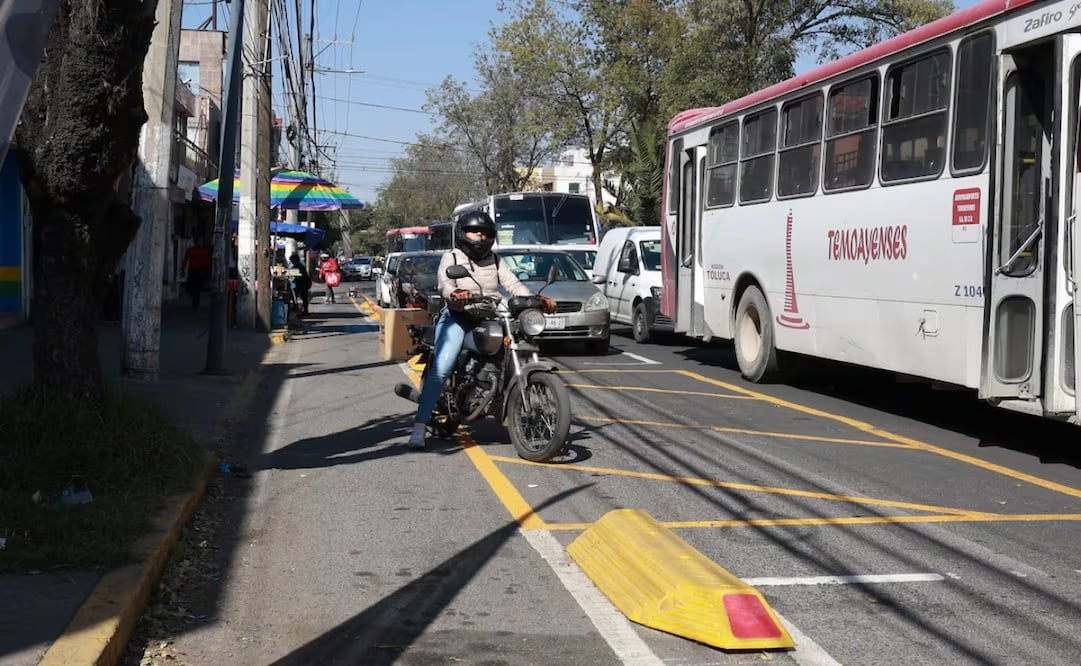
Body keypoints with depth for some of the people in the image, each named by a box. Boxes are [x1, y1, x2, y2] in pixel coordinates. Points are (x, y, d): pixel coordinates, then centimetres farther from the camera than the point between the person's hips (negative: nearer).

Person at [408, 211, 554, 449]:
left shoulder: (495, 261, 19)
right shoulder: (451, 258, 5)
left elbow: (513, 284, 7)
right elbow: (444, 282, -12)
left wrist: (535, 299, -12)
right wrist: (454, 295, -37)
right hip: (457, 319, -5)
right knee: (441, 369, -22)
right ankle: (419, 427, -23)